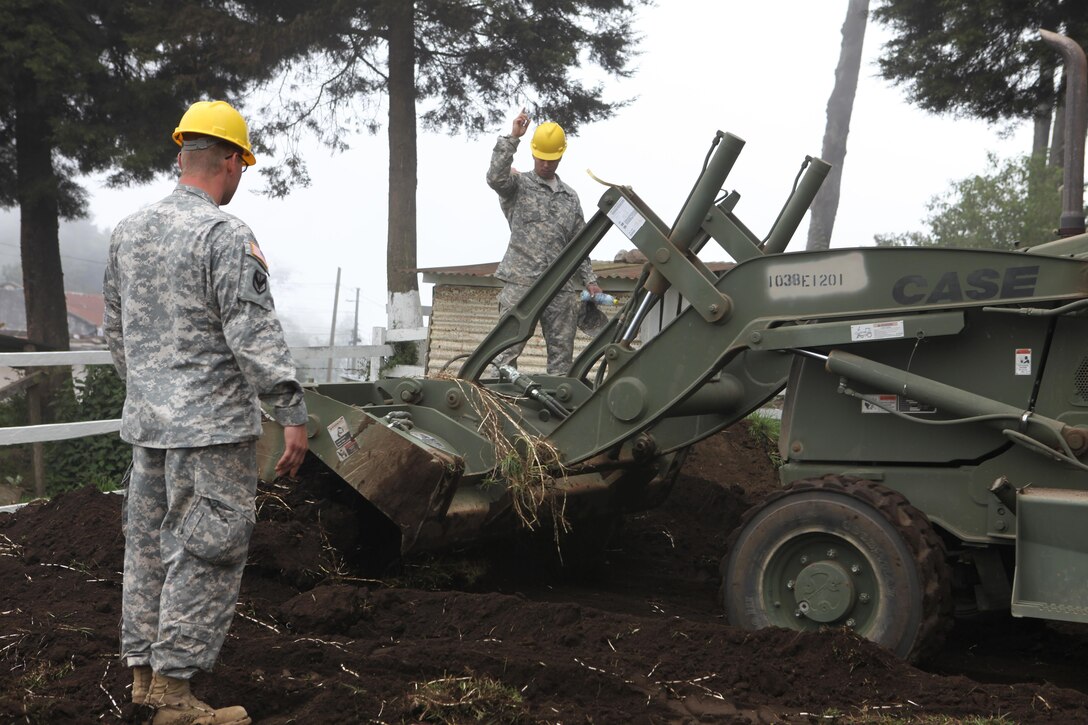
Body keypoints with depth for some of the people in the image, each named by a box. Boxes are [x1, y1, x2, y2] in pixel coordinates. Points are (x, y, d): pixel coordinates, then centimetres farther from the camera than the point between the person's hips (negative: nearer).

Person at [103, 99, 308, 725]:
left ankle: (144, 670, 25)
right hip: (212, 422, -8)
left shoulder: (129, 231, 10)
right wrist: (294, 415, -15)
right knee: (207, 551, -1)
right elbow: (255, 336, -18)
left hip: (146, 419, 8)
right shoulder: (226, 235, -14)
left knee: (149, 542, 15)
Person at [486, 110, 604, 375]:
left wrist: (589, 281, 15)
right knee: (507, 349, -10)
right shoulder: (518, 185, 6)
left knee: (562, 352, 5)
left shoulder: (570, 197, 20)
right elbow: (495, 177, -17)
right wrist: (512, 138, -20)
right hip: (521, 282, -5)